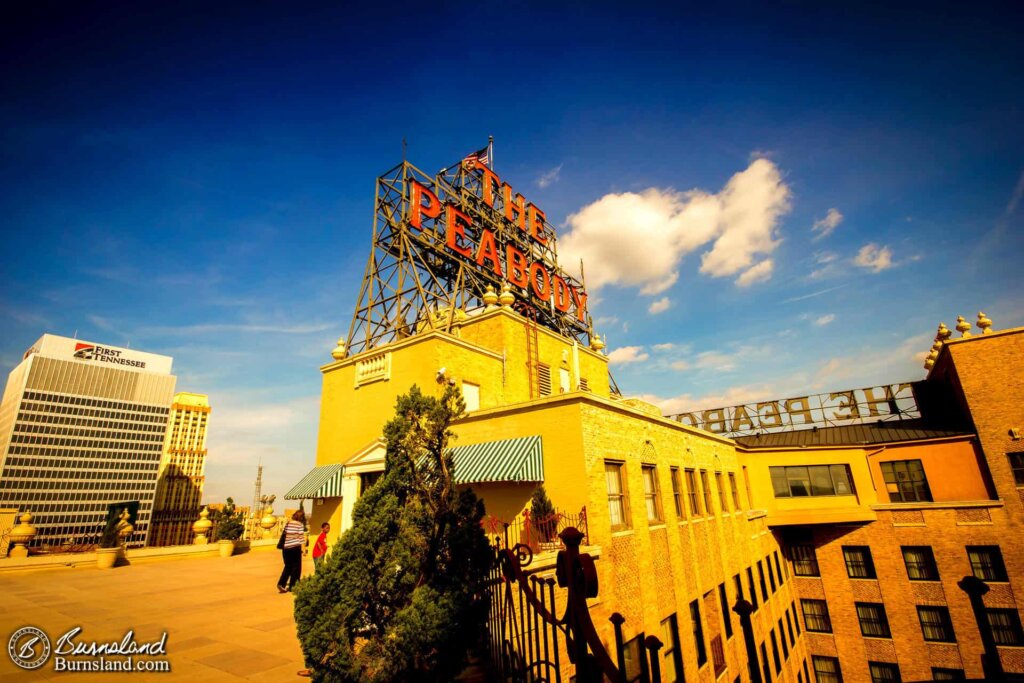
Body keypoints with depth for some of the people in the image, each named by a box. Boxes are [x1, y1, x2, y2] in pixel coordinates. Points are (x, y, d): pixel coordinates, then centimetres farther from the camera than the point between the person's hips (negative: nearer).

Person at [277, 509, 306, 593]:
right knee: (296, 567, 8)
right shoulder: (300, 524, -8)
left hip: (286, 547, 5)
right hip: (295, 547, -5)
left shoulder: (287, 524, 7)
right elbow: (301, 537, -10)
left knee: (288, 566, 18)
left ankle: (281, 583, 5)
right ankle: (292, 586, 12)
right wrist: (303, 548, -5)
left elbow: (284, 535, 10)